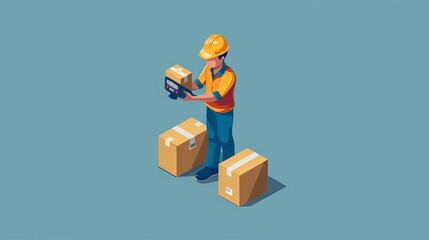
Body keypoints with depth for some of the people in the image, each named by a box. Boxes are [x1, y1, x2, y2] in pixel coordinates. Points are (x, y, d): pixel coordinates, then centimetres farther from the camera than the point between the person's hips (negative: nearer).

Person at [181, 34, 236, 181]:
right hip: (211, 110, 6)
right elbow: (198, 84, -3)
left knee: (225, 140, 14)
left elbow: (216, 96, -38)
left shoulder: (229, 75, -35)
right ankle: (211, 167, 37)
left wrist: (192, 98, -43)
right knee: (212, 138, 21)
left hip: (224, 113, -6)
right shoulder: (208, 68, -13)